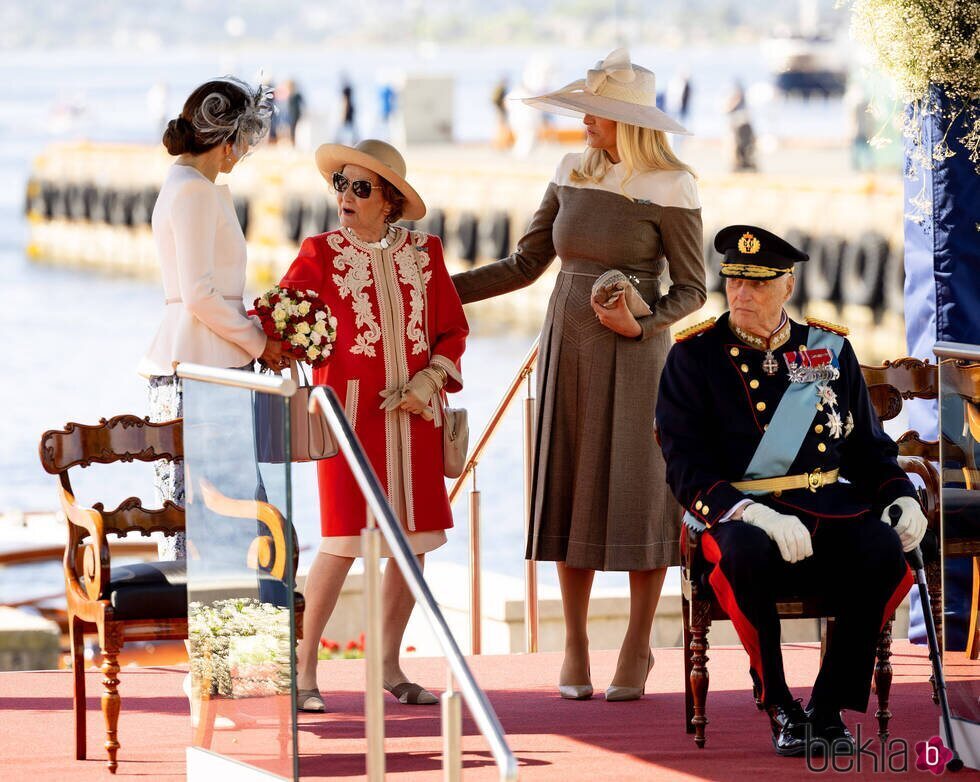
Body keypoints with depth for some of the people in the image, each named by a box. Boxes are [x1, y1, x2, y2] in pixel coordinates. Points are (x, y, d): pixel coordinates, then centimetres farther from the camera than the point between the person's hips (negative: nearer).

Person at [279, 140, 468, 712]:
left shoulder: (424, 252, 9)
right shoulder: (322, 253, 1)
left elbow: (453, 330, 12)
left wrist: (429, 382, -2)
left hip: (414, 415, 4)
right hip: (350, 408, -4)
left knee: (412, 541, 4)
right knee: (343, 542, -11)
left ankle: (390, 665, 17)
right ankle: (303, 670, -3)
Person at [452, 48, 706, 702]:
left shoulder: (669, 189, -10)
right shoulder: (574, 176, 5)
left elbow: (691, 289, -6)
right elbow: (526, 264, 9)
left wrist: (640, 325, -23)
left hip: (633, 355, -5)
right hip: (568, 348, 5)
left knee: (637, 494, -2)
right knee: (572, 491, 6)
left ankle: (638, 647, 10)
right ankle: (575, 645, 14)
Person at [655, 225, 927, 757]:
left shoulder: (830, 349, 12)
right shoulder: (695, 356, 1)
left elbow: (868, 447, 19)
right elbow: (687, 468, -8)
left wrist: (902, 499, -4)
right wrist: (754, 514, -26)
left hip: (828, 509, 3)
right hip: (739, 513, -3)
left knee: (884, 551, -29)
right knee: (746, 553, -39)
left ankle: (829, 707, -14)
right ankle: (780, 709, -19)